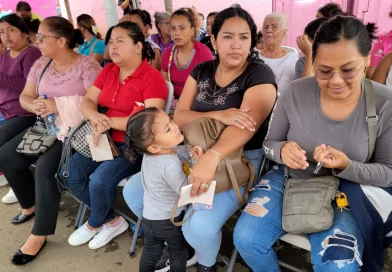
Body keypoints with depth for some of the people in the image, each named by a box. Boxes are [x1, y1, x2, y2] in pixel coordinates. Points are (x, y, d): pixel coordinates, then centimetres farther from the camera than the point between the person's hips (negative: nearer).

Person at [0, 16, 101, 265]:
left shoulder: (87, 65, -12)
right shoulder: (41, 65, 10)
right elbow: (25, 97, 11)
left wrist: (59, 105, -25)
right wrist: (36, 106, -14)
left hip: (74, 131, -8)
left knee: (46, 166, -27)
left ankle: (40, 234, -10)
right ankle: (31, 204, 25)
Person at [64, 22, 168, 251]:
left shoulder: (152, 77, -15)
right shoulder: (108, 71, 9)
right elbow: (87, 101, 8)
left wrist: (109, 121, -21)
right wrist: (95, 117, -16)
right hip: (105, 140, 8)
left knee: (100, 180, -25)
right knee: (70, 174, -7)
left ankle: (94, 224, 13)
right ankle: (112, 221, 12)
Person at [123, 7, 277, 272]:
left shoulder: (260, 74, -11)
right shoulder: (201, 71, 5)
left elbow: (247, 125, -28)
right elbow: (179, 117, -4)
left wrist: (211, 158, -46)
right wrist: (219, 115, -24)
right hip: (194, 151, 6)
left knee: (200, 225, -28)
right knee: (133, 192, -1)